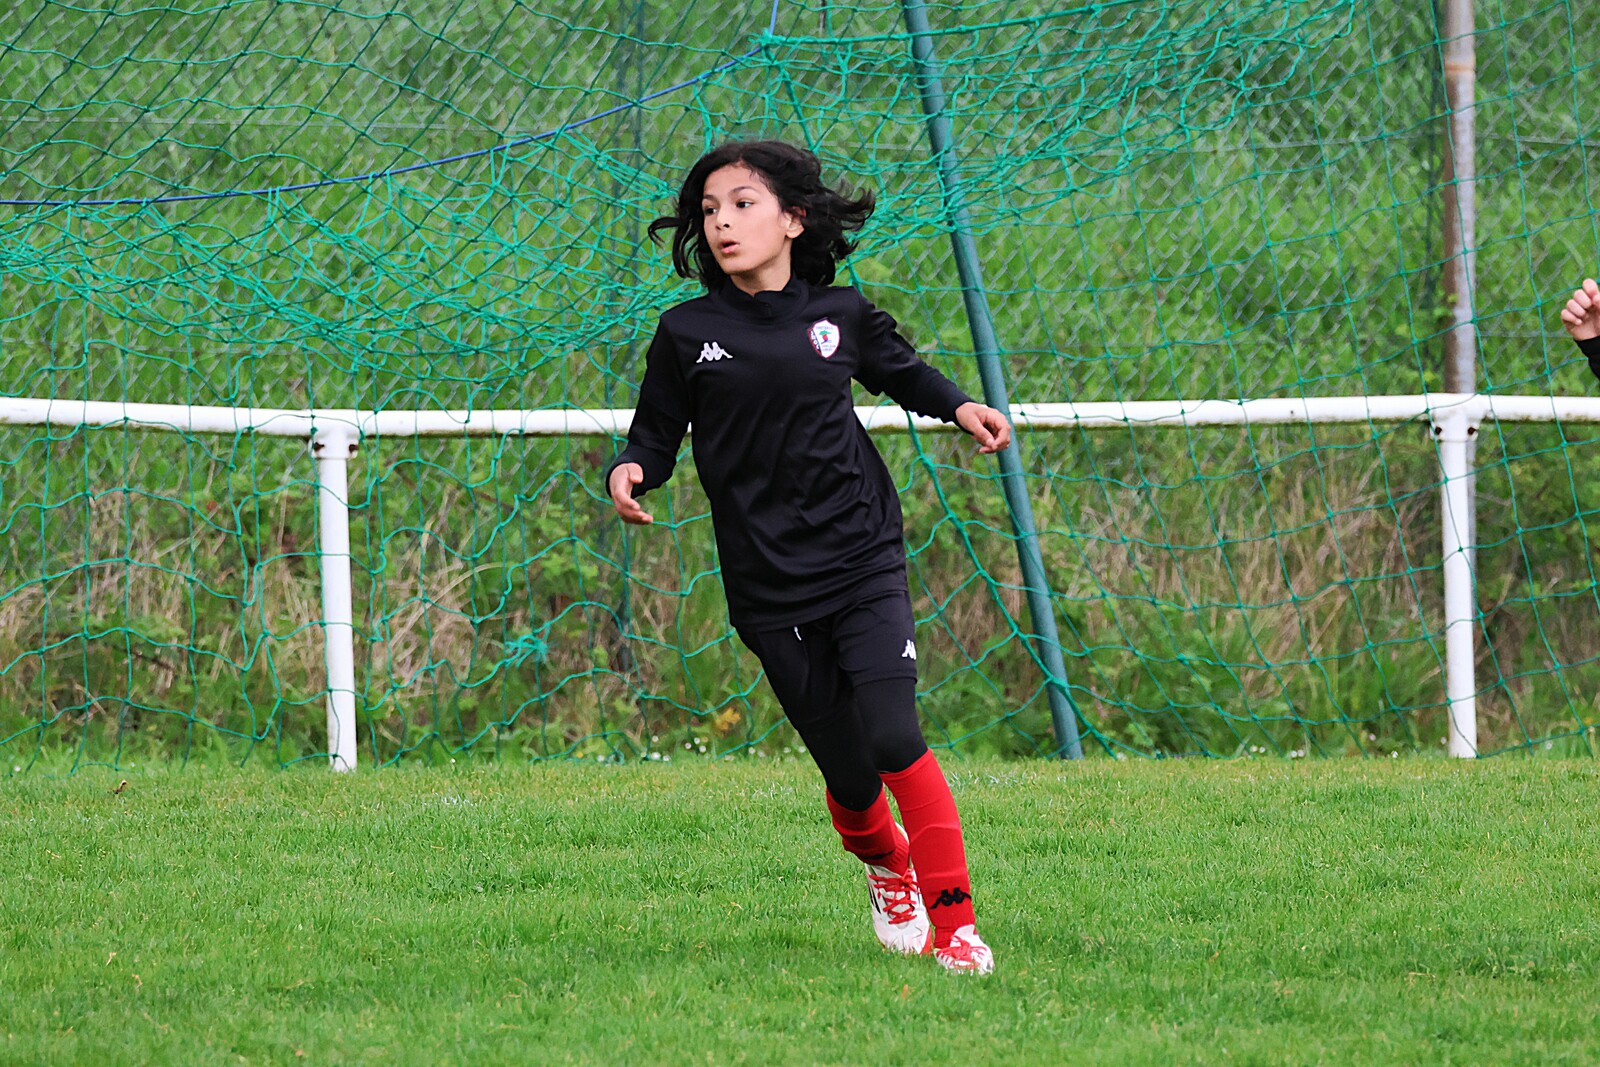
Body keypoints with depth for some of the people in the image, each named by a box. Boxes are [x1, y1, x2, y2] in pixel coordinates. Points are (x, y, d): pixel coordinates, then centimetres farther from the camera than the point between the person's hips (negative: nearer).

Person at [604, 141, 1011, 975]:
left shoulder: (841, 315, 4)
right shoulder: (687, 335, 0)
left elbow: (901, 371, 24)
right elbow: (657, 432, 6)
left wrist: (960, 408, 8)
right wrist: (630, 471, -15)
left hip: (863, 561, 0)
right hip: (769, 586, 0)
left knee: (892, 737, -18)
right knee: (848, 775, 2)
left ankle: (955, 926, -11)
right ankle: (886, 865, 37)